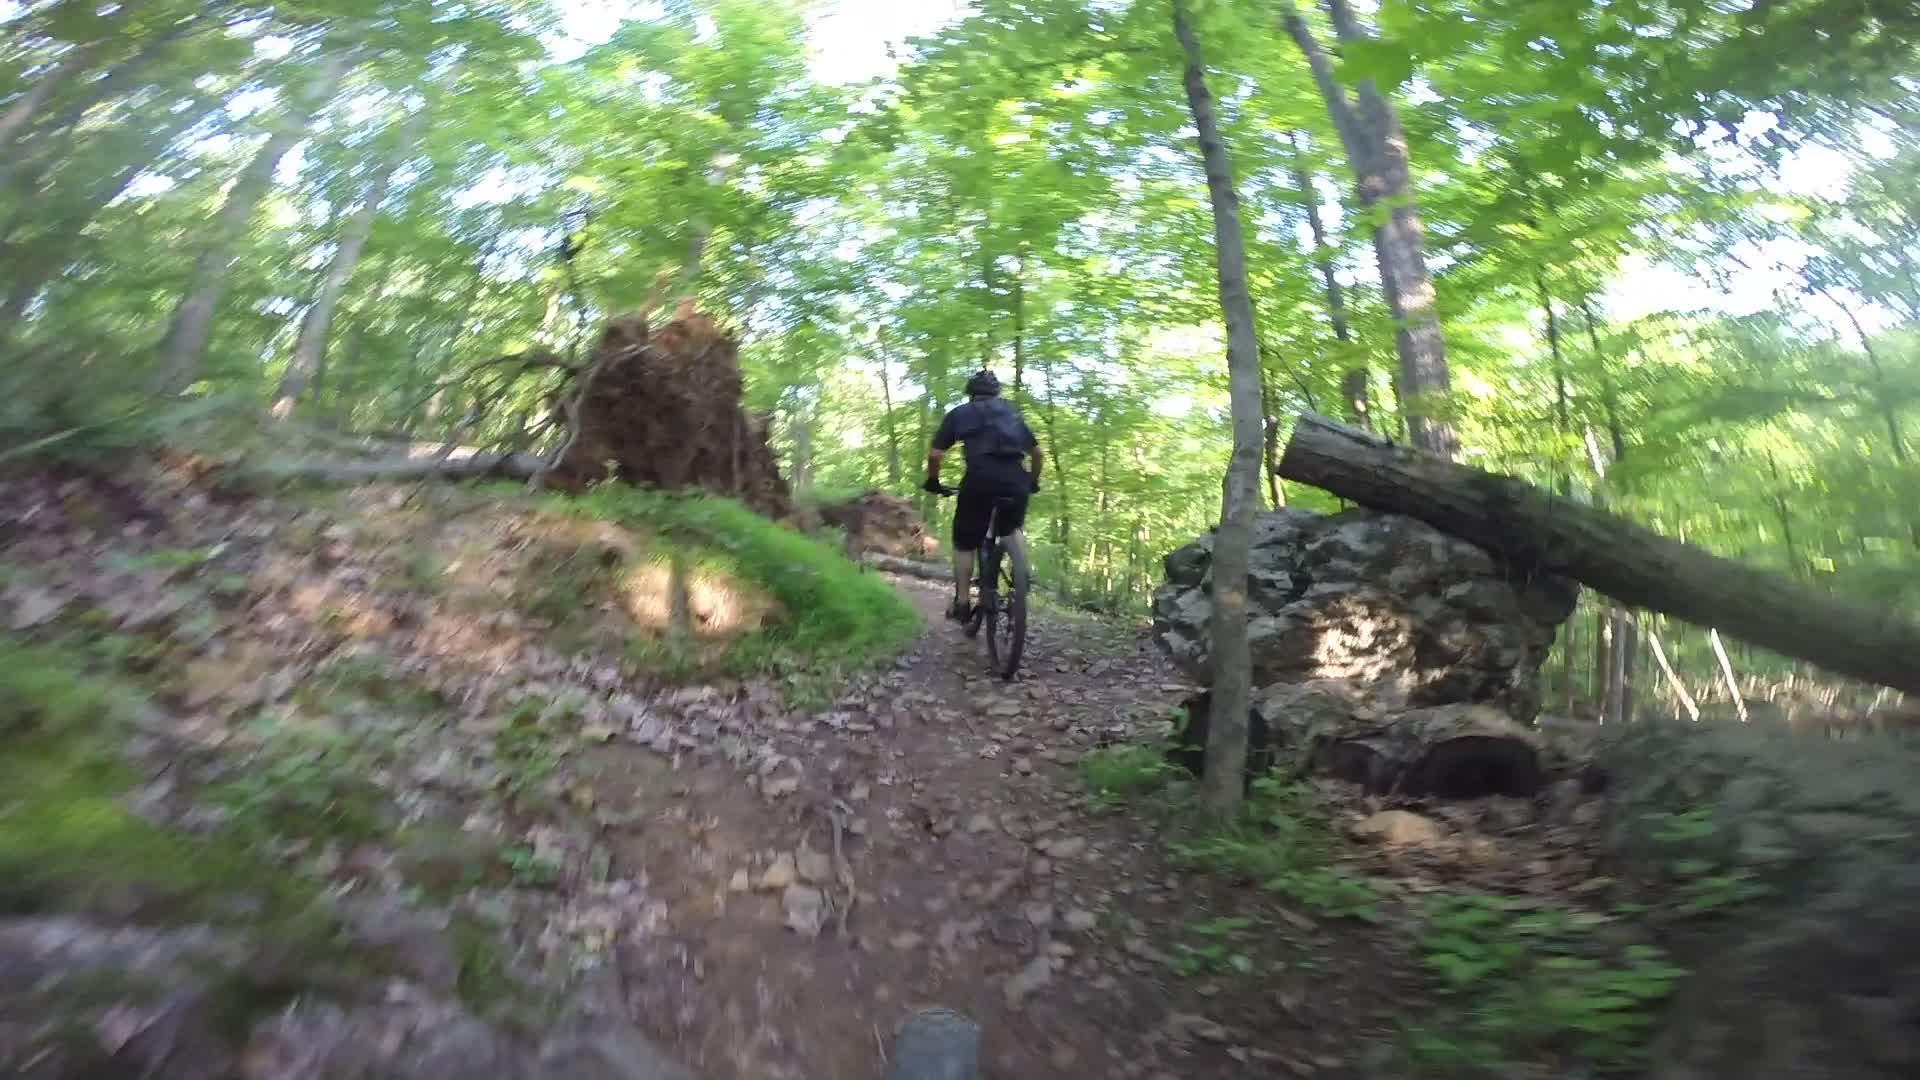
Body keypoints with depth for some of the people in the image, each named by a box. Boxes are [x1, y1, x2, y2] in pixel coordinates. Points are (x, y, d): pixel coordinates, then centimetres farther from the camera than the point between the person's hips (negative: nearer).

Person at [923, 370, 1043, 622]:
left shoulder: (959, 413, 20)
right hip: (1015, 479, 3)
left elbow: (935, 454, 12)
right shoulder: (1012, 413, 29)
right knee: (1013, 529, 31)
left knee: (965, 542, 14)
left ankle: (961, 603, 14)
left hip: (980, 478, -2)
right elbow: (1036, 452, 27)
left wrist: (932, 482, 27)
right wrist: (1033, 481, 41)